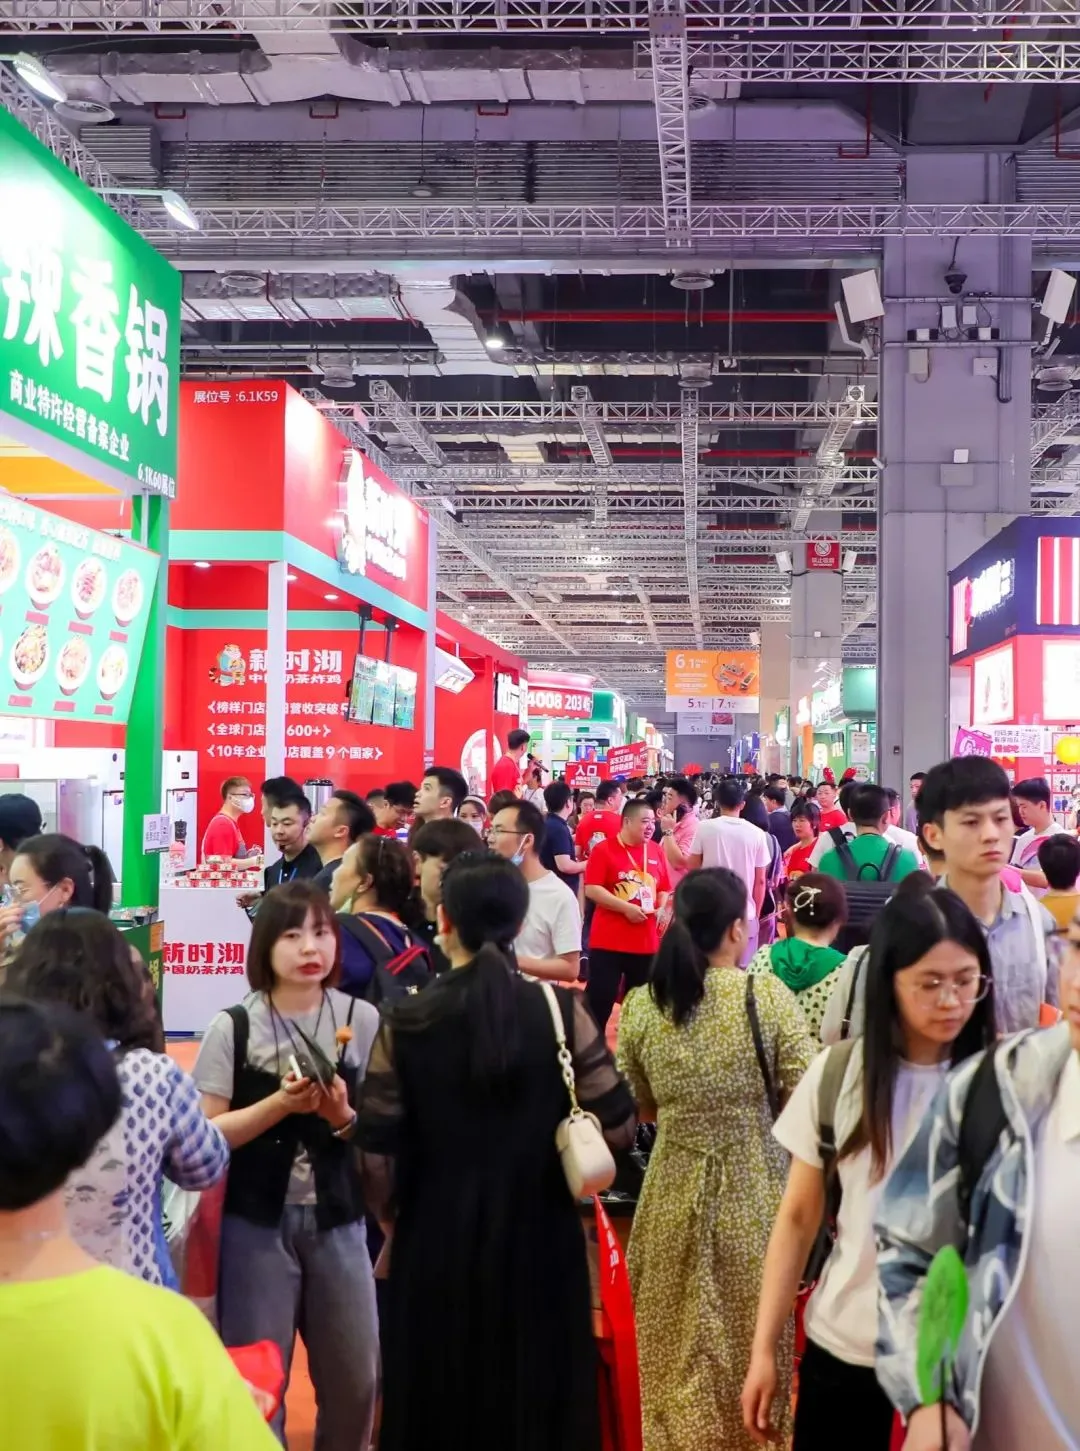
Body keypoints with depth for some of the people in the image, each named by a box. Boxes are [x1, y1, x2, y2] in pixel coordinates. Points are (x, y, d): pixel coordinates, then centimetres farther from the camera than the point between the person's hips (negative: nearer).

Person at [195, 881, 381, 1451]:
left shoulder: (361, 1019, -2)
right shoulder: (233, 1027, -6)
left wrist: (343, 1117, -17)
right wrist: (281, 1103, -20)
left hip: (338, 1220, 2)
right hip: (256, 1221, -2)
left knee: (355, 1378, 9)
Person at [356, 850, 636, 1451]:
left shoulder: (407, 1023, -9)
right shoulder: (560, 1009, -9)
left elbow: (376, 1154, -8)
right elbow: (618, 1127, -8)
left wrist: (394, 1219, 12)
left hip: (436, 1243, 0)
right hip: (540, 1238, 0)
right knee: (538, 1395, 16)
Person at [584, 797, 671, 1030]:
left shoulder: (656, 851, 8)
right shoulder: (604, 849, -7)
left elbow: (664, 889, 17)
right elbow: (591, 889, -13)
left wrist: (661, 908, -4)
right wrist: (626, 908, -18)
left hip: (647, 942, 5)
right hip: (608, 941, -5)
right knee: (600, 997, -3)